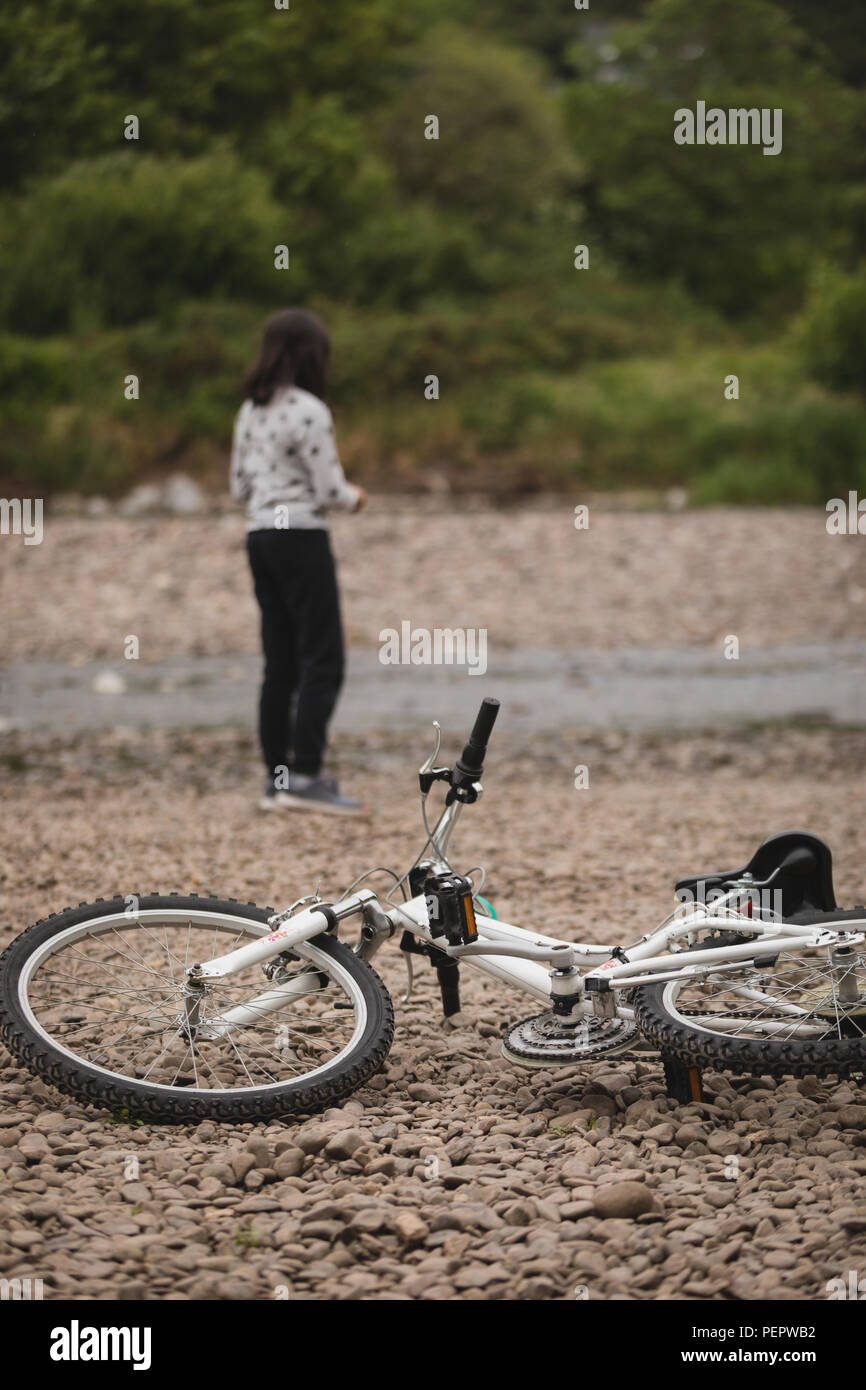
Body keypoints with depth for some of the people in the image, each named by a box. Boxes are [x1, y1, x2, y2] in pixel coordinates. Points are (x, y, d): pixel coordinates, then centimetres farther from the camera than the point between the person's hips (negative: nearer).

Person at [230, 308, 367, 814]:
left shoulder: (251, 411, 9)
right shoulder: (309, 412, -14)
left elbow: (240, 487, 13)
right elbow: (330, 491, -14)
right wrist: (354, 498, 6)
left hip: (261, 537, 8)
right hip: (302, 539, -8)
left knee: (280, 664, 11)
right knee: (323, 661, -4)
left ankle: (277, 779, 12)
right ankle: (305, 776, -10)